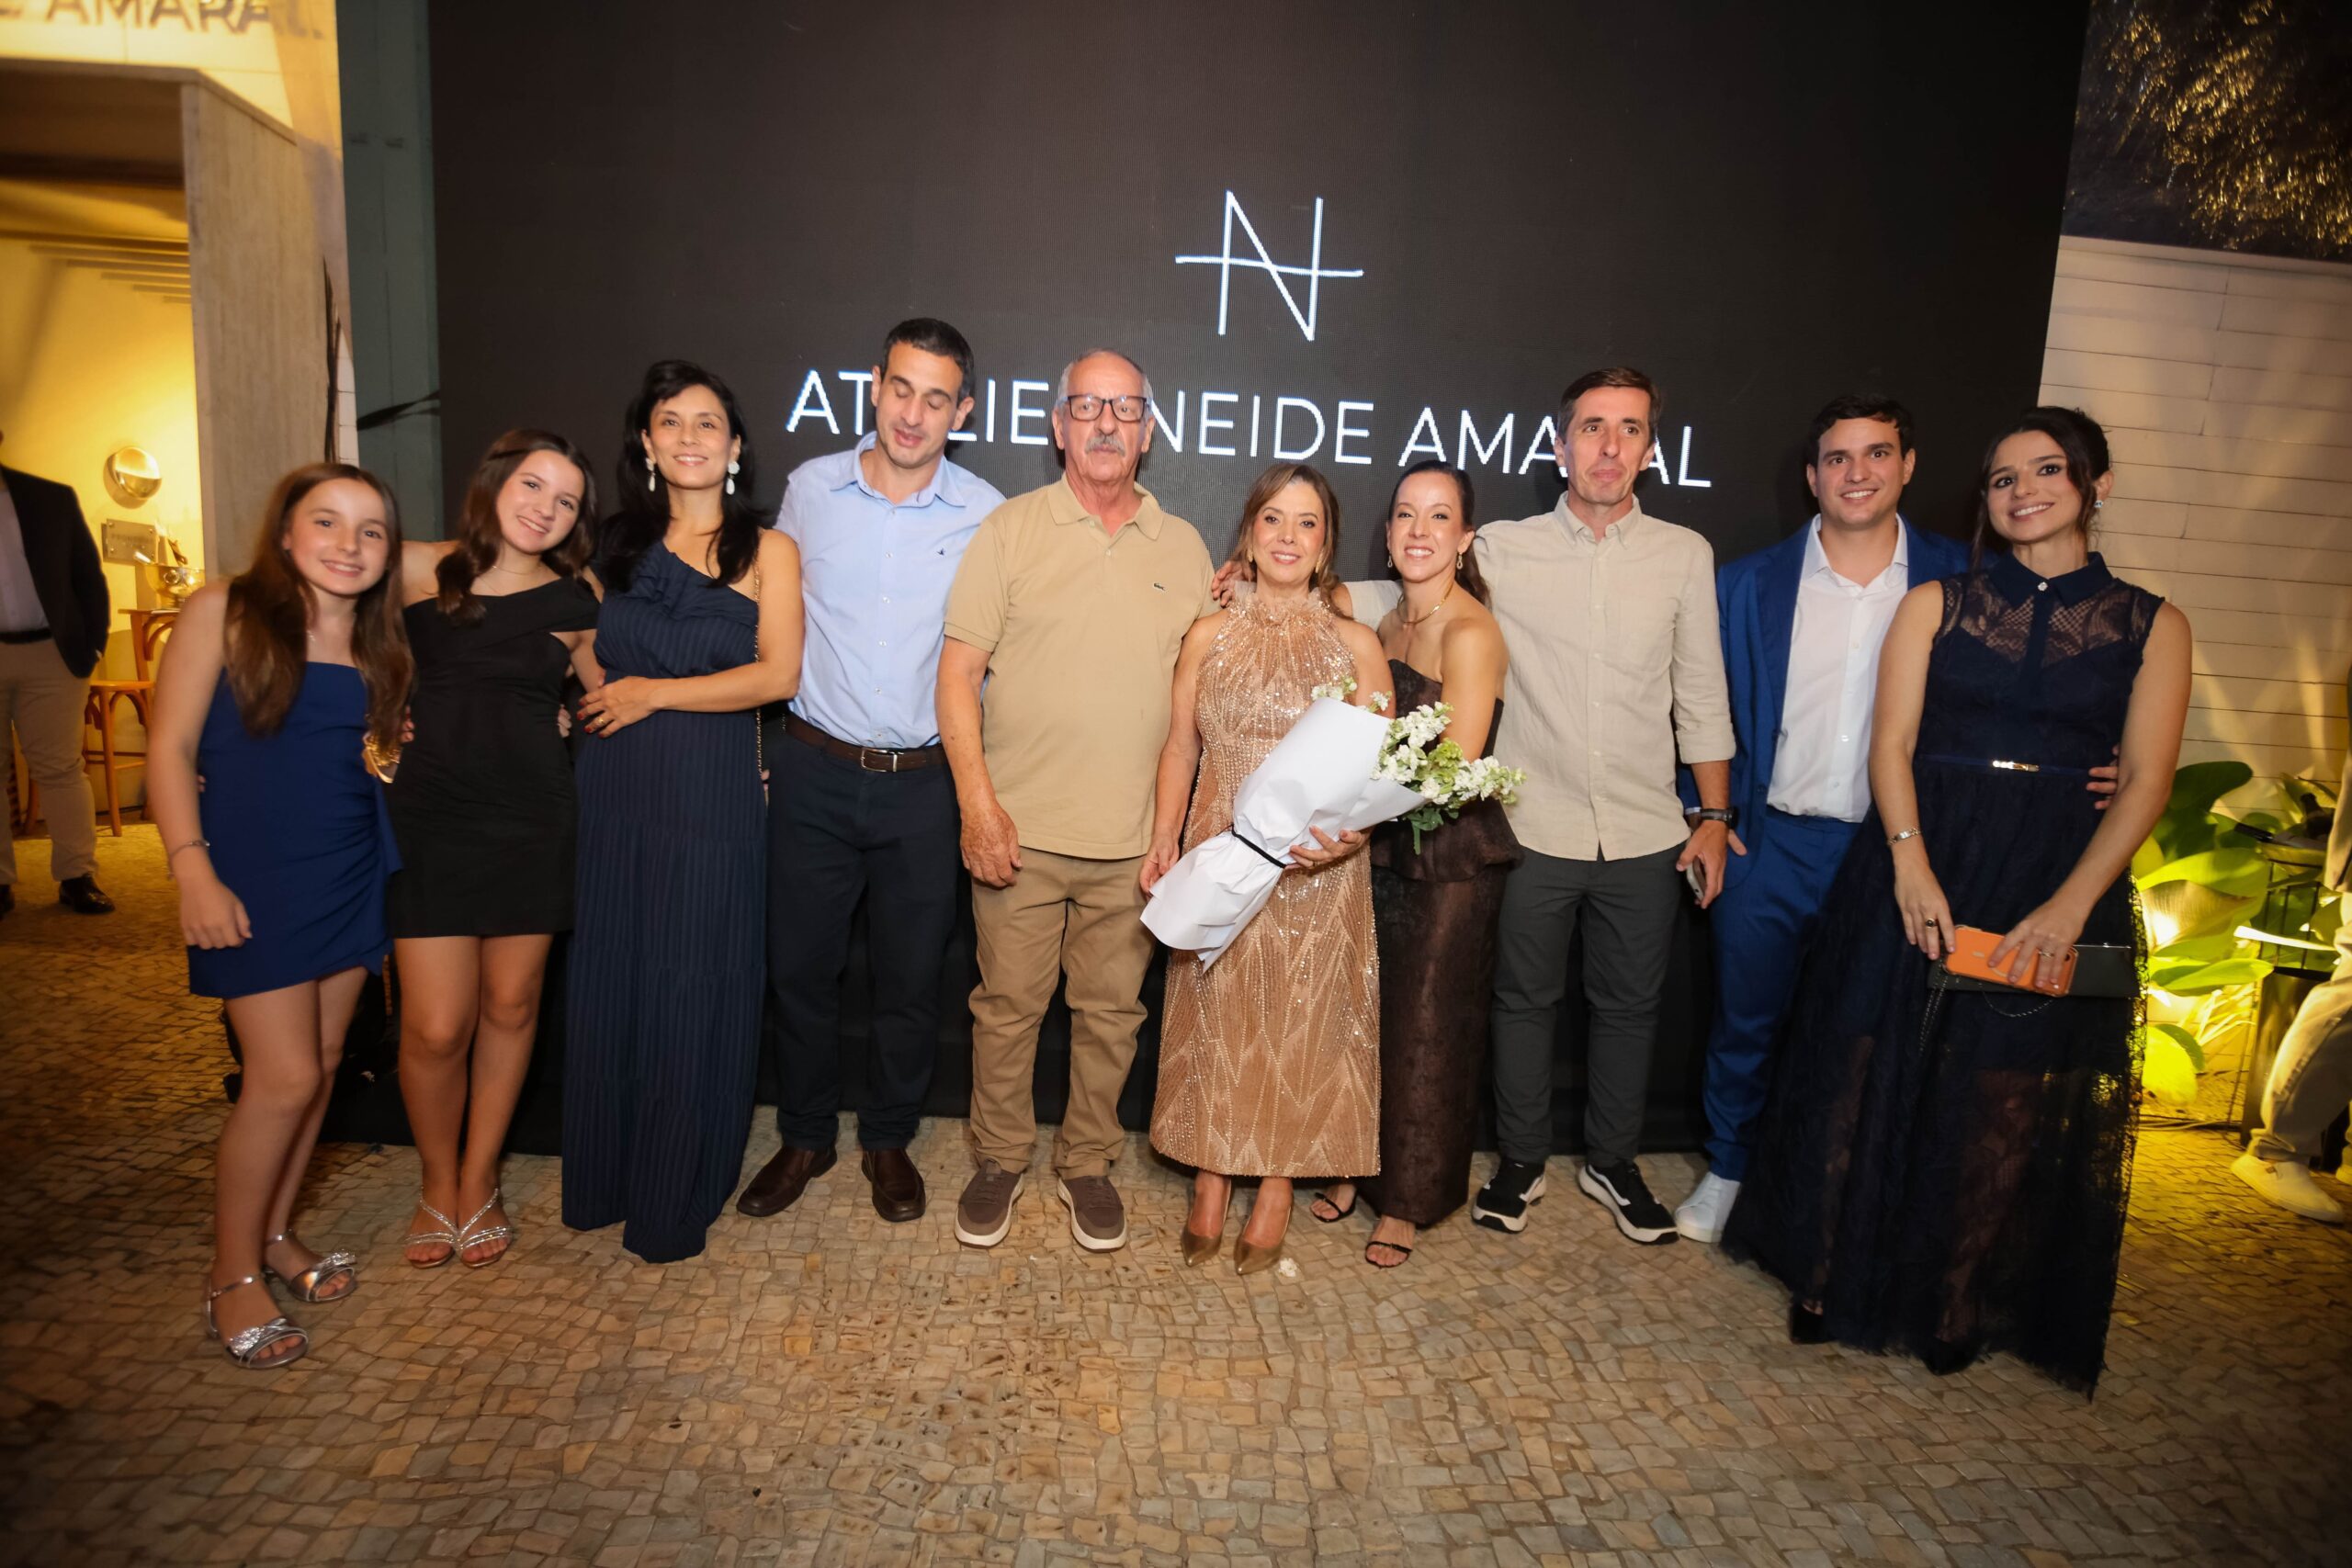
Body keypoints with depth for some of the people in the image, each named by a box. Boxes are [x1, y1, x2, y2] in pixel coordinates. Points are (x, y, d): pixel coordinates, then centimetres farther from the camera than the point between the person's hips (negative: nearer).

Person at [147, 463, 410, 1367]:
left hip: (350, 870, 5)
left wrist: (390, 752, 1)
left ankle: (275, 1235, 28)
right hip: (256, 878, -5)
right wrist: (193, 873, -15)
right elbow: (171, 751, -8)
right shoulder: (225, 612, -6)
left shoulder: (376, 641, 9)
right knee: (285, 1076, -7)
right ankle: (233, 1275, 12)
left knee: (322, 1064, 9)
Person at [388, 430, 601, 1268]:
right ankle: (437, 1185, 24)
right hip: (432, 814, -2)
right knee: (436, 1027, -4)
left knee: (510, 1007, 9)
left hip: (532, 820, 2)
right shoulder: (420, 570, -3)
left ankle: (478, 1183, 29)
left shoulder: (575, 600, 3)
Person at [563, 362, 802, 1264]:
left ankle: (674, 1204, 20)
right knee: (608, 982, 10)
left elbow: (779, 674, -9)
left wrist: (654, 693, -9)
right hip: (614, 791, 4)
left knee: (691, 993, 3)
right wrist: (598, 699, 5)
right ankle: (599, 1183, 28)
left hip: (713, 794, -4)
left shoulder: (765, 552, 1)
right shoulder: (618, 545, 12)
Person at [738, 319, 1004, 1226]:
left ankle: (887, 1139, 33)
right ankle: (805, 1136, 32)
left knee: (911, 977, 10)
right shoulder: (811, 488, 0)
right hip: (815, 770, 1)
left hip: (924, 782, -1)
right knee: (799, 963, 10)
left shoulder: (985, 515, -4)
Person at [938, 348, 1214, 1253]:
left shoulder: (1183, 548, 8)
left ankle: (1088, 1163, 31)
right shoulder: (1010, 531, 0)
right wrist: (978, 805, -11)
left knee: (1111, 1011, 12)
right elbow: (958, 673, -2)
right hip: (1019, 829, -2)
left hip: (1133, 837, 2)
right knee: (1007, 1003, 8)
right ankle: (999, 1159, 29)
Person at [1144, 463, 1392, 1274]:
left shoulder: (1355, 645, 0)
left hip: (1315, 873, -1)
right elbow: (1180, 747, 6)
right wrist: (1162, 838, -5)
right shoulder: (1209, 636, 5)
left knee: (1299, 1024, 7)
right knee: (1216, 1023, 9)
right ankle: (1211, 1183, 26)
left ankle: (1277, 1188, 25)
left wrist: (1352, 837, -20)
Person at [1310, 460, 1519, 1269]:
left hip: (1451, 859, -6)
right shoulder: (1386, 622, 9)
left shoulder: (1470, 633, -16)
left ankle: (1410, 1199, 24)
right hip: (1383, 851, 6)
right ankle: (1359, 1167, 31)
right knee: (1366, 1013, 12)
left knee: (1425, 1029, 6)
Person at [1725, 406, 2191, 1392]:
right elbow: (1891, 743, -2)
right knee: (1874, 1077, 5)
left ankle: (1959, 1305, 26)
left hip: (2057, 882, 0)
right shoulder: (1934, 605, 6)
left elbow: (2146, 781, -2)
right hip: (1917, 866, 0)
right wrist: (1910, 862, -17)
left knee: (2009, 1107, 6)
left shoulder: (2151, 627, 5)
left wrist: (2069, 906, -14)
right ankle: (1836, 1279, 23)